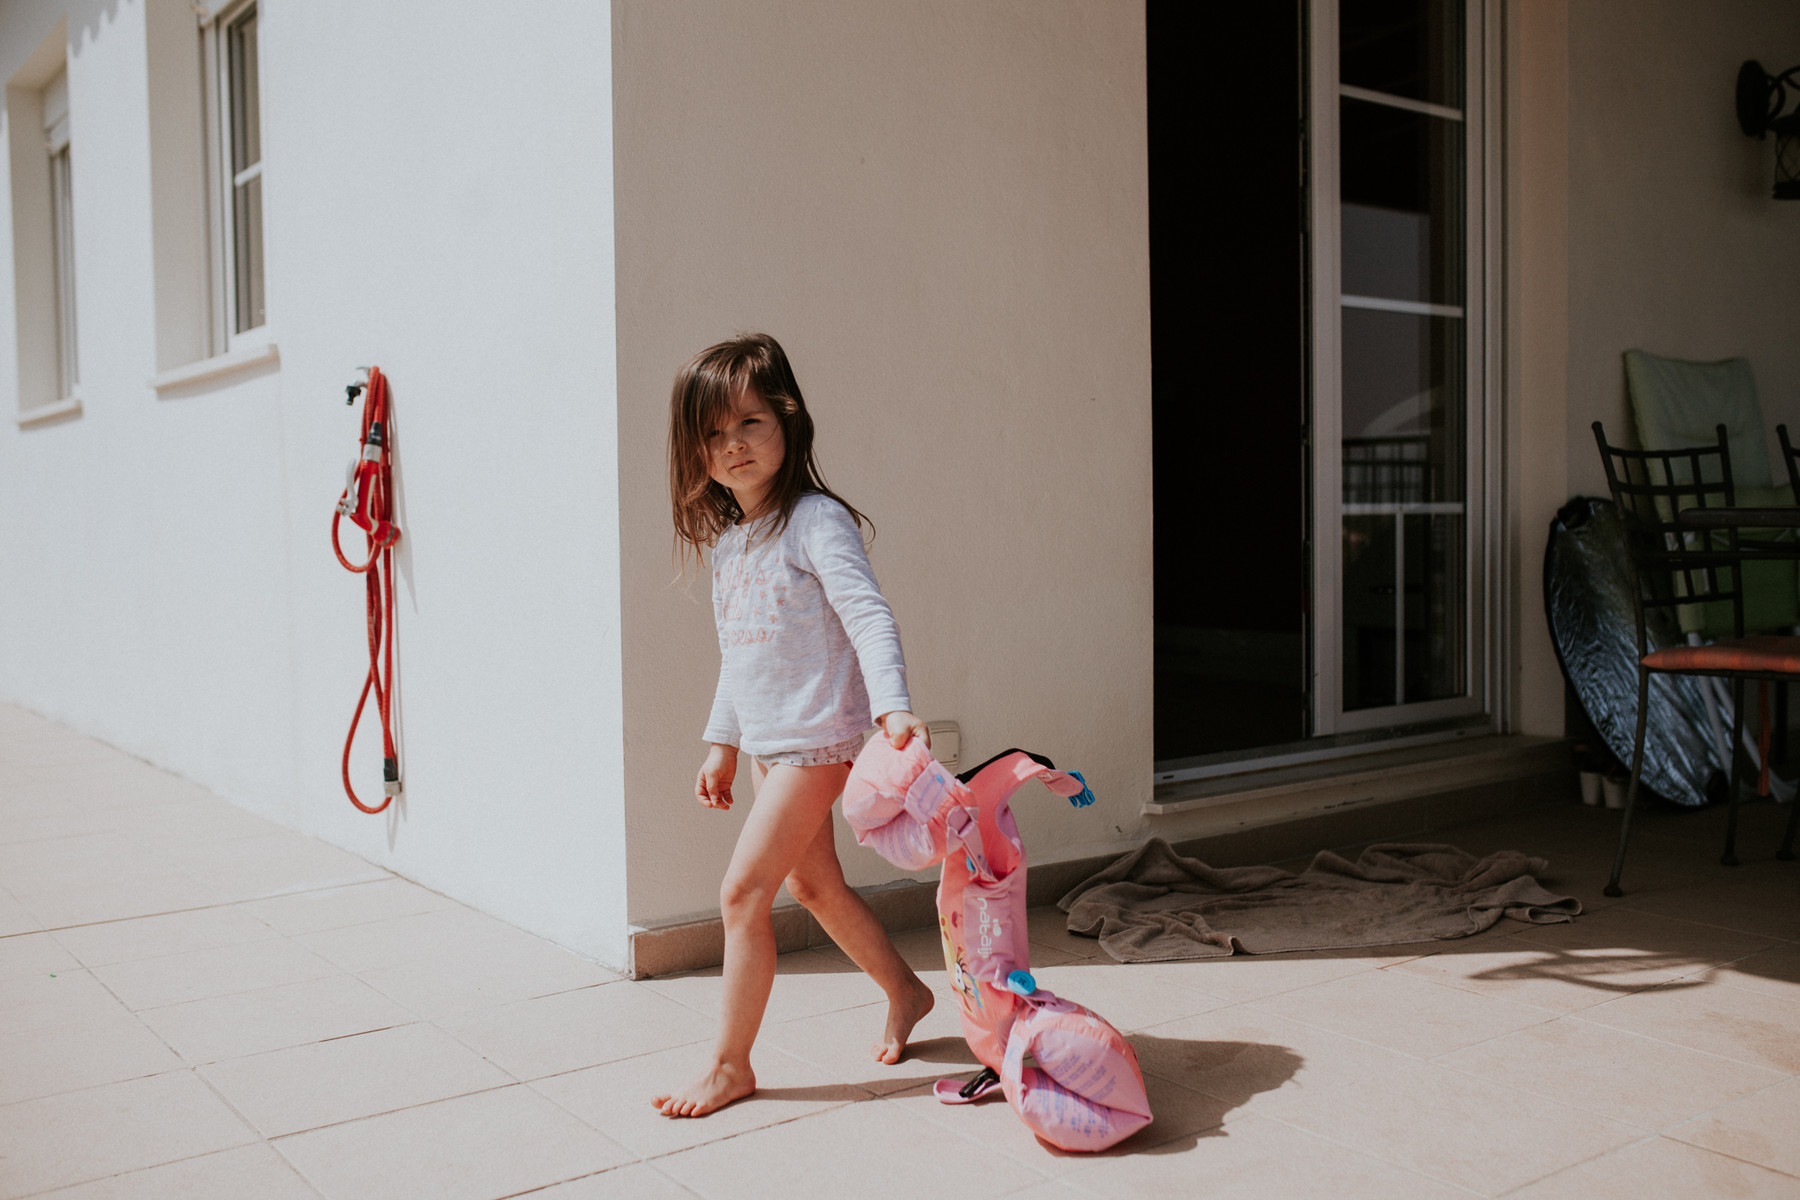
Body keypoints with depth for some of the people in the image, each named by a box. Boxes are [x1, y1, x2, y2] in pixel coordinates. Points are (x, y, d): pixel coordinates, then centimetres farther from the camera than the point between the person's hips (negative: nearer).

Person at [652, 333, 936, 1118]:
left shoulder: (815, 522, -14)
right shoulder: (725, 538, 11)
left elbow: (869, 616, -25)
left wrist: (892, 706, -38)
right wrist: (722, 742, 21)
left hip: (817, 737, -9)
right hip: (766, 742, 9)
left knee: (742, 891, -7)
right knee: (814, 885, 18)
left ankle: (731, 1065, 7)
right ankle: (905, 991, 39)